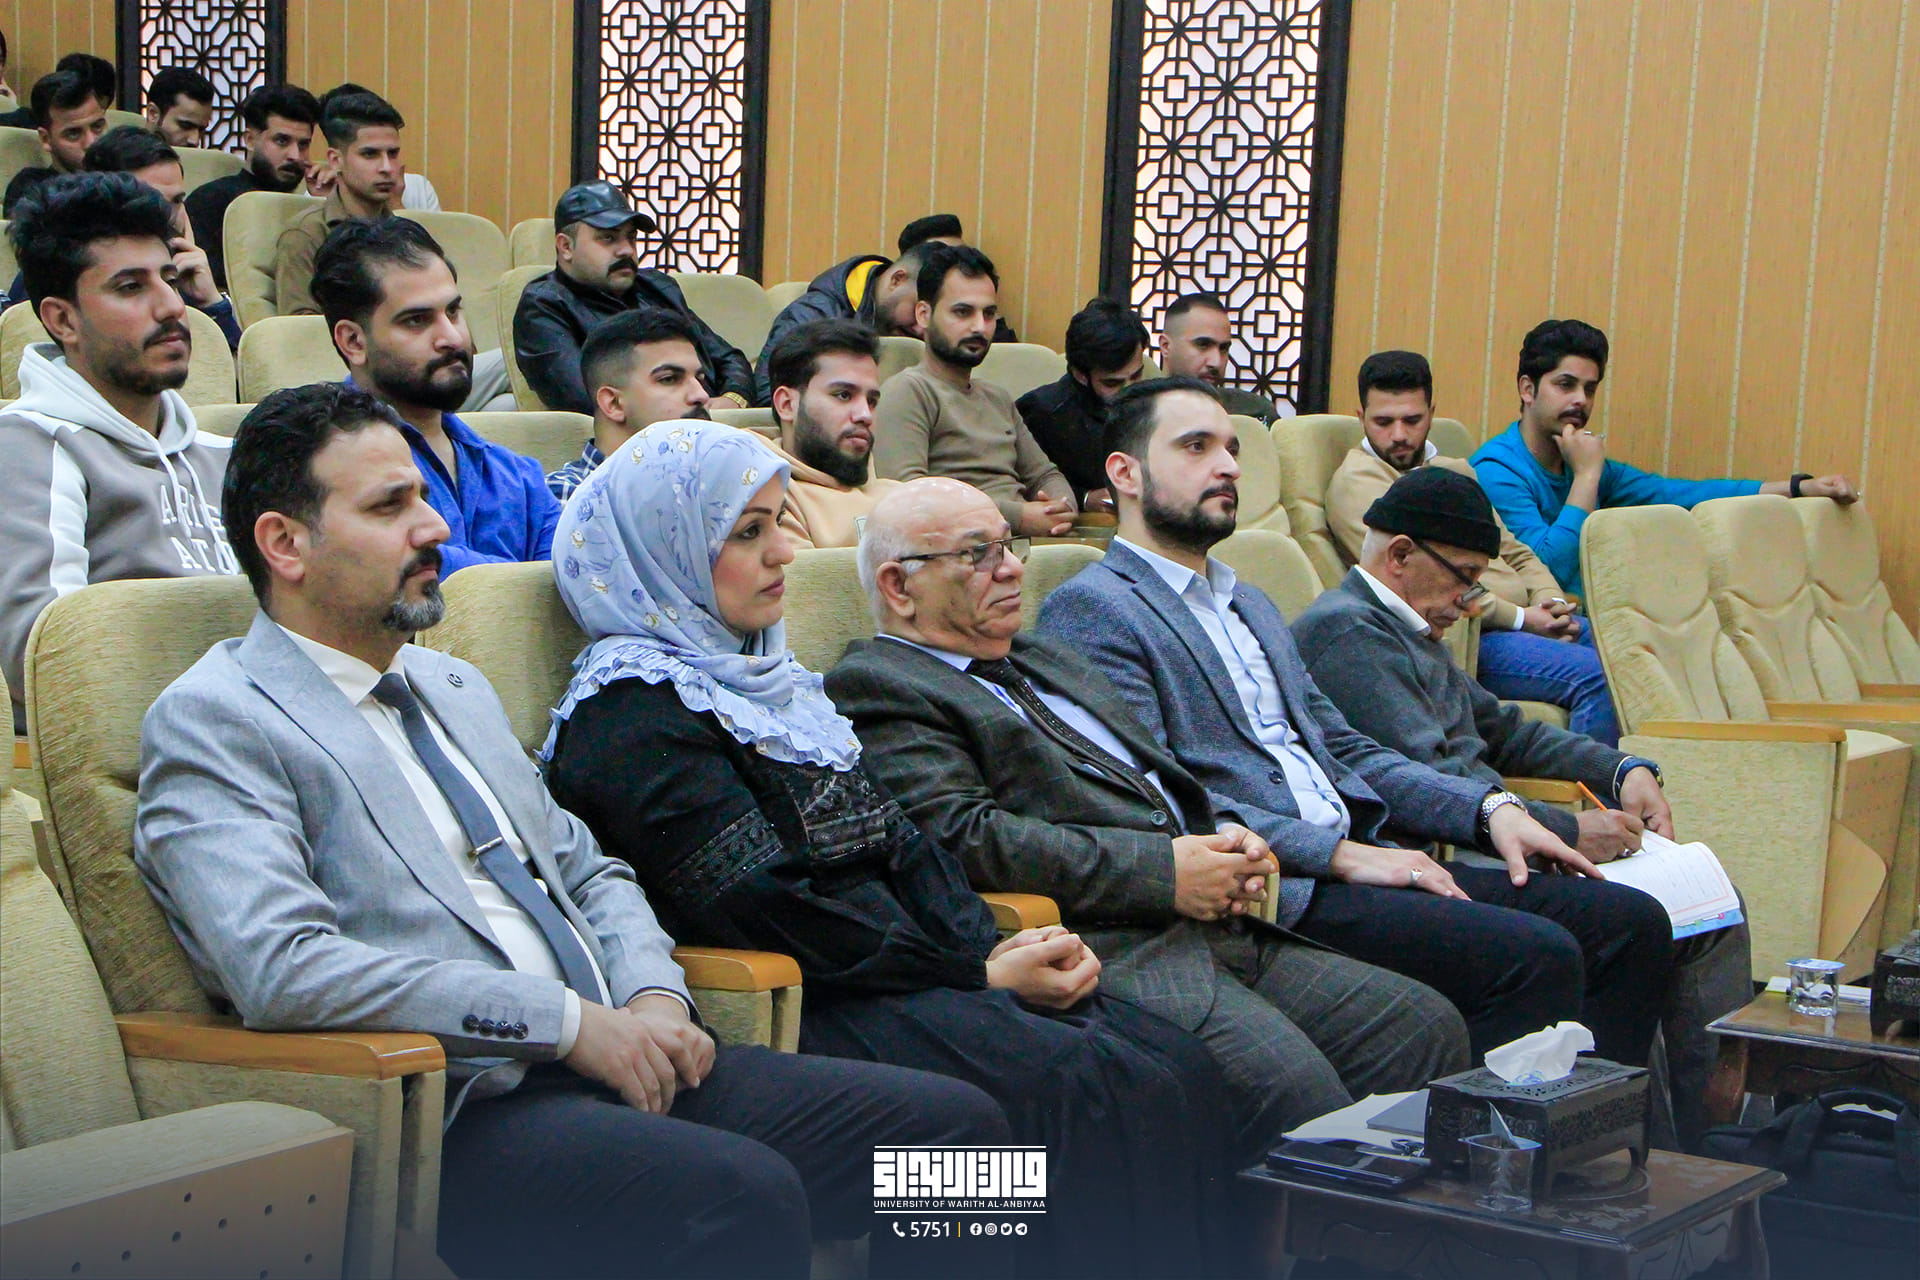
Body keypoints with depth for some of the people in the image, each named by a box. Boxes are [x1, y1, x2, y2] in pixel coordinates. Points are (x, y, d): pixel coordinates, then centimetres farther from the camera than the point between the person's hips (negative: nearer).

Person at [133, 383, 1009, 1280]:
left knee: (954, 1123, -8)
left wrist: (653, 996, 4)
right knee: (742, 1196, -34)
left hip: (624, 1062, 8)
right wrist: (571, 1021, -18)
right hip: (455, 1113, -8)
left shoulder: (456, 689, 24)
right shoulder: (211, 724, -2)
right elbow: (280, 969, -17)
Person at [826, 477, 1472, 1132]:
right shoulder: (874, 686, 0)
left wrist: (1224, 835, 7)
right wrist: (1162, 870, -14)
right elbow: (962, 836, -14)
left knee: (1425, 1025, -4)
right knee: (1288, 1078, -31)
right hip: (1102, 950, -9)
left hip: (1220, 928, 9)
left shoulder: (1046, 660, 29)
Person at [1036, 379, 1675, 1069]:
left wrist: (1488, 807, 9)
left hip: (1359, 853, 9)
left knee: (1632, 923, -5)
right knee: (1535, 954, -25)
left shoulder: (1251, 605, 27)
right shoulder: (1089, 609, -3)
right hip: (1267, 887, -9)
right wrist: (1341, 853, -17)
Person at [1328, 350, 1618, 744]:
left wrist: (1553, 603, 2)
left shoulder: (1456, 470, 24)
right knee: (1593, 676, -27)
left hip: (1527, 620, 9)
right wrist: (1521, 618, -13)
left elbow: (1515, 552, 25)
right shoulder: (1357, 481, -5)